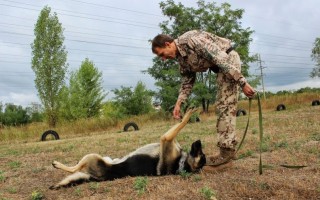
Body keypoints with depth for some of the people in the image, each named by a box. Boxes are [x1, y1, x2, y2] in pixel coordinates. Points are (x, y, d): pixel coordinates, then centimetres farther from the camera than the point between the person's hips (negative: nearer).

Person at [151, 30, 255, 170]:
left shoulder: (191, 40, -25)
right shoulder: (181, 57, 3)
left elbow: (222, 58, -28)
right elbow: (187, 81, 13)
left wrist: (242, 83, -27)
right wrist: (178, 103, 2)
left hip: (229, 60, -9)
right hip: (220, 66, 9)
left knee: (225, 106, -13)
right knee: (222, 106, 8)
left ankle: (226, 151, -11)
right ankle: (228, 149, 13)